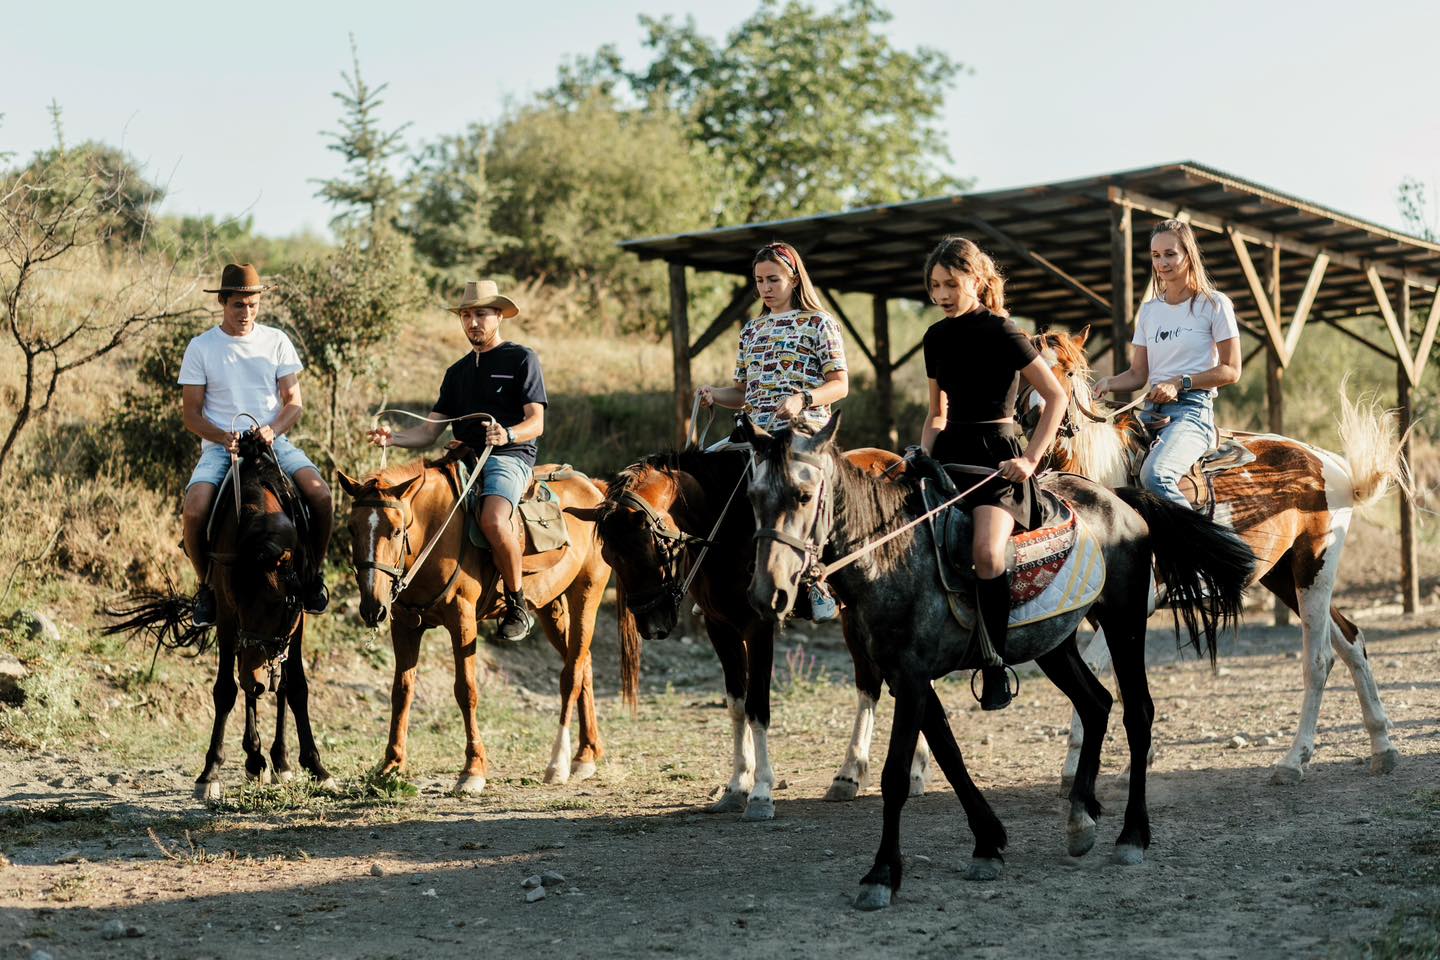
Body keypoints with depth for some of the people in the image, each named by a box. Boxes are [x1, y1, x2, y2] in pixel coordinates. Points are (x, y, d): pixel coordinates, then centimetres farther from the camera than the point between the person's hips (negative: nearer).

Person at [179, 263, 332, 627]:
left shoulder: (276, 341, 8)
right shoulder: (201, 348, 4)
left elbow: (294, 403, 6)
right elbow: (191, 413, 3)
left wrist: (272, 429, -15)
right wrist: (224, 437, -16)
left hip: (273, 442, 1)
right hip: (220, 447, -1)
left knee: (319, 493, -27)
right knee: (194, 511, -29)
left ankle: (313, 574, -2)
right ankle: (206, 586, -1)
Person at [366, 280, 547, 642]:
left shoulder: (522, 359, 4)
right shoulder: (458, 371, 22)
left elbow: (536, 422, -5)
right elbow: (431, 429, 15)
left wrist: (508, 435, -27)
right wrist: (393, 438, -4)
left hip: (509, 458, -7)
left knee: (493, 519, -35)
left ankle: (518, 606, -18)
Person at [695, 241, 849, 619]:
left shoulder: (819, 323, 2)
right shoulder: (752, 330, 18)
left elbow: (840, 384, -4)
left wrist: (801, 399, -22)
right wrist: (713, 395, -2)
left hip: (805, 432, -6)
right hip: (757, 435, 6)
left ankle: (819, 582, -9)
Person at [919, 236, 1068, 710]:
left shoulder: (1000, 332, -8)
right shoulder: (936, 337, 12)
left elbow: (1056, 396, -8)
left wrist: (1031, 459, -14)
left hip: (996, 452, -7)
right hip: (950, 450, 7)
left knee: (986, 550, -28)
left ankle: (995, 665, -17)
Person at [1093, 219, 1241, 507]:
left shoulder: (1214, 304, 1)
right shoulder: (1149, 310, 18)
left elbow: (1231, 370, -2)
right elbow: (1138, 374, 15)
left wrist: (1180, 383, -13)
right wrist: (1108, 383, -6)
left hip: (1193, 410, -6)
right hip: (1150, 412, 6)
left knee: (1154, 475, -34)